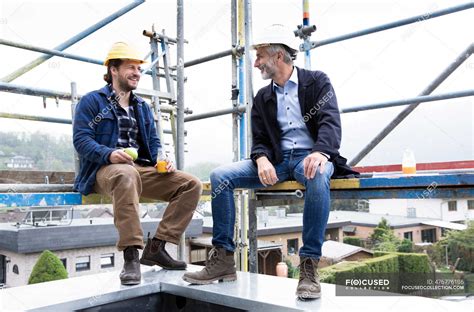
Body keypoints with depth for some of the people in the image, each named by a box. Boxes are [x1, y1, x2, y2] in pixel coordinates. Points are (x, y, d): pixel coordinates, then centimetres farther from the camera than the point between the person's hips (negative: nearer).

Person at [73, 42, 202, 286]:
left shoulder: (142, 107, 24)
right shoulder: (92, 101, 5)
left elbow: (154, 141, 19)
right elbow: (81, 140, -7)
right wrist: (109, 154, -26)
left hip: (142, 169, 6)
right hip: (106, 169, -6)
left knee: (191, 184, -13)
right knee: (127, 174, -43)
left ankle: (156, 247, -13)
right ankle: (130, 255, -38)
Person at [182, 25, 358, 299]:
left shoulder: (317, 81, 3)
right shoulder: (263, 97, 15)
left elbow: (331, 123, -12)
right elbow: (259, 140, 9)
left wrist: (320, 153, -34)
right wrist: (262, 160, -17)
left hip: (311, 156, -4)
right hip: (277, 159, 4)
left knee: (318, 177, -41)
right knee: (220, 176, -16)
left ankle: (309, 264, -29)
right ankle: (223, 259, -10)